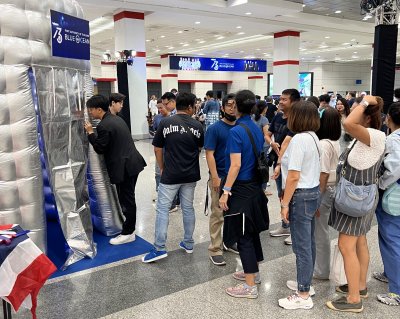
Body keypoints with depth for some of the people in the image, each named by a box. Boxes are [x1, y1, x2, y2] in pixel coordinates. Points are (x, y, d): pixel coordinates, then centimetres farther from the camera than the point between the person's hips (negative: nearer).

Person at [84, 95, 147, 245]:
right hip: (132, 163, 10)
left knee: (126, 200, 1)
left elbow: (99, 148, -12)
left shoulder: (104, 126, -17)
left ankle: (128, 233, 12)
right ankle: (129, 228, 33)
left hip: (123, 167, -10)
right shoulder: (116, 119, 13)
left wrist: (90, 133, -4)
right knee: (128, 199, 20)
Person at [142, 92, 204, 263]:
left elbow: (158, 149, -2)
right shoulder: (197, 126, -1)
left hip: (170, 175, -3)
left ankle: (160, 248, 2)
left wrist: (162, 168, 10)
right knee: (188, 208, 14)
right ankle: (188, 244, 24)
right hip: (190, 175, 3)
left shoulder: (165, 123, -7)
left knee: (163, 209, 3)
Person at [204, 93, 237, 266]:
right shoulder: (215, 129, -8)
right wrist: (215, 178, -17)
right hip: (220, 178, -5)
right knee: (218, 215, 2)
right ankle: (215, 250, 11)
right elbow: (209, 154, -11)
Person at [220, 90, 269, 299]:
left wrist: (226, 191, -18)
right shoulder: (257, 129, 7)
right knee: (252, 231, 19)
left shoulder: (236, 131, -17)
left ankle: (250, 286, 8)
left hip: (241, 189, -8)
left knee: (243, 235, -1)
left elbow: (236, 165, -21)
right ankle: (253, 272, 35)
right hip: (255, 187, 8)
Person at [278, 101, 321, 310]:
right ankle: (305, 283, 34)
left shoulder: (299, 139, -20)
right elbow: (309, 169, 12)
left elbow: (294, 176, -21)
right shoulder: (313, 137, 8)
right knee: (308, 243, 19)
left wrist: (285, 204, -15)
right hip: (313, 192, 10)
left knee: (301, 246, 0)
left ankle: (303, 296, 11)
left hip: (301, 196, -10)